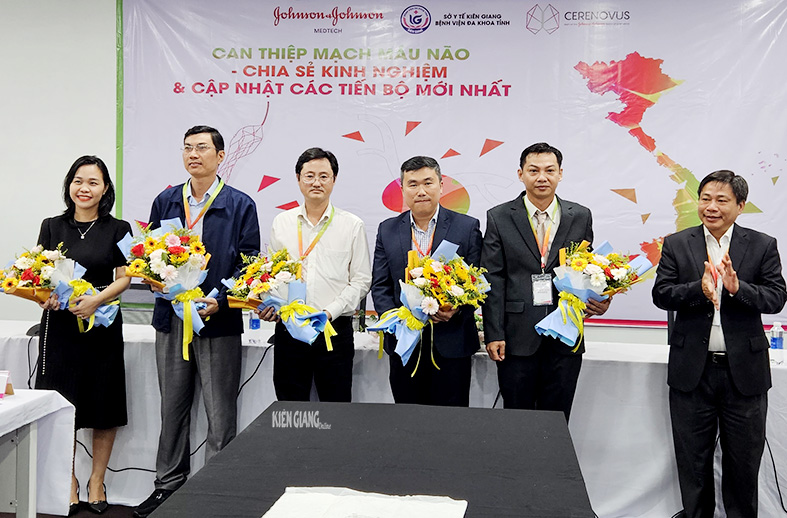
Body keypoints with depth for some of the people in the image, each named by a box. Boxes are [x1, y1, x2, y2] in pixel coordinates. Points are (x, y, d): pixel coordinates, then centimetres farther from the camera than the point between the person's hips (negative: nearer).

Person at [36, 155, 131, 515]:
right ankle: (69, 483, 18)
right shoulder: (52, 227, 8)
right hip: (59, 326, 1)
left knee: (104, 407, 3)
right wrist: (45, 296, -14)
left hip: (102, 324, -1)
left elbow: (123, 279, -2)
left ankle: (97, 482, 19)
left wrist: (96, 300, -19)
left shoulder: (118, 229, 2)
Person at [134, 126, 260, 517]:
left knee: (220, 414, 3)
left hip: (218, 321, -4)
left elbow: (248, 264, -5)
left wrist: (219, 300, -17)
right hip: (171, 317, 4)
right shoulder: (165, 202, 10)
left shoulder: (240, 206, -2)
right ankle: (168, 485, 27)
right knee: (172, 408, 14)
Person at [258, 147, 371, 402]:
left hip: (335, 330, -2)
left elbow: (361, 281, 0)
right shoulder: (281, 223, 10)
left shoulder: (352, 225, 3)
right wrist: (268, 305, -7)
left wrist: (330, 312, -11)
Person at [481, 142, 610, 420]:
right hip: (517, 336, -1)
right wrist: (493, 333, -7)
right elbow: (492, 279, -2)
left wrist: (600, 300, -9)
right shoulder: (499, 217, 1)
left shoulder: (580, 216, 7)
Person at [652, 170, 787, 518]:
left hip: (744, 371, 0)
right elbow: (661, 294, -6)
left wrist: (738, 288, -25)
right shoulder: (677, 245, 1)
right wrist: (700, 289, -23)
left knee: (744, 461, 13)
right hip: (692, 371, 1)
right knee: (692, 461, 13)